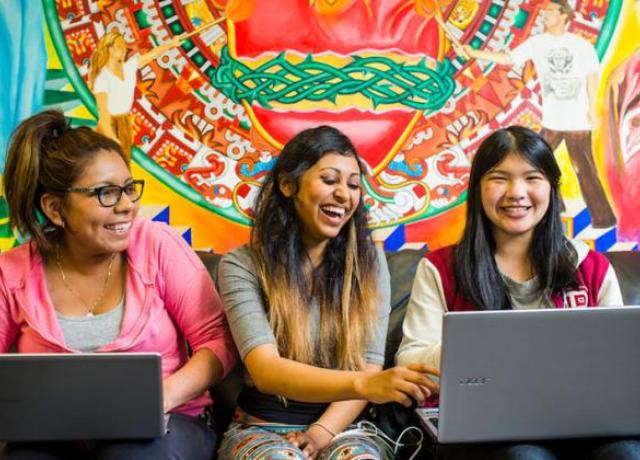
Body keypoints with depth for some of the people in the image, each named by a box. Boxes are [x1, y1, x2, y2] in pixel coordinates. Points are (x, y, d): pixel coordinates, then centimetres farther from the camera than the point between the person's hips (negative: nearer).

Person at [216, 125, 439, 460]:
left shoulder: (368, 261, 4)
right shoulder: (242, 265, -6)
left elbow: (369, 365, 1)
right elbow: (265, 370, -20)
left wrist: (321, 432, -16)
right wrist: (363, 384, -37)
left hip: (341, 428, 2)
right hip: (262, 428, -1)